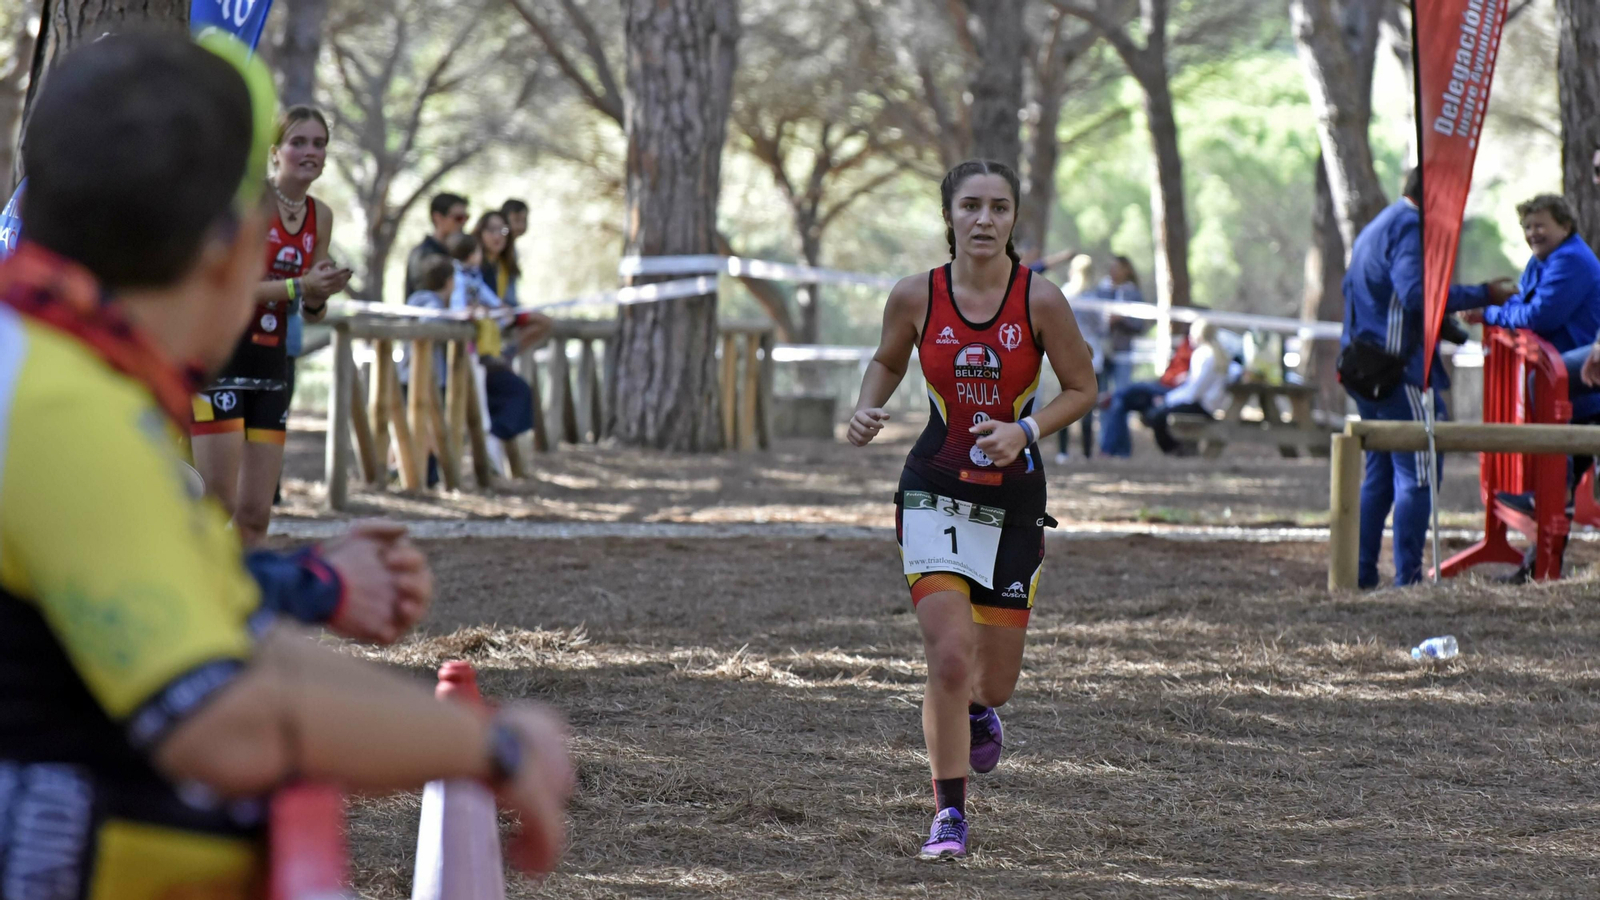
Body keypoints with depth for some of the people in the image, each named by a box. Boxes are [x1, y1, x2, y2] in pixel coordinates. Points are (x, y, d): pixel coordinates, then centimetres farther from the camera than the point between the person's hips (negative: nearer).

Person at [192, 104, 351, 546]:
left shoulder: (320, 216, 9)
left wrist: (319, 297, -7)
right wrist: (297, 286, -23)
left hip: (272, 363, 6)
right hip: (220, 356, -6)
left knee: (256, 512, 4)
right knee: (219, 503, -12)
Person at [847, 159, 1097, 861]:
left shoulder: (1040, 301, -10)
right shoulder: (915, 297, -6)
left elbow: (1082, 389, 0)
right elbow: (888, 361, 14)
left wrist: (1025, 432, -16)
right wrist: (866, 410, -6)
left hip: (1014, 499, 1)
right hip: (934, 493, -1)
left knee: (994, 681, 9)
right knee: (949, 658, -15)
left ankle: (978, 713, 48)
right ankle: (949, 814, -1)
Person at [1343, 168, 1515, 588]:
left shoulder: (1374, 228, 20)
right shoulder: (1409, 227, -11)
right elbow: (1416, 293, -25)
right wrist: (1484, 295, -24)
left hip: (1365, 371, 10)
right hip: (1400, 371, -10)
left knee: (1379, 474, 16)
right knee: (1418, 474, -8)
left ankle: (1361, 574, 15)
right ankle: (1407, 577, -11)